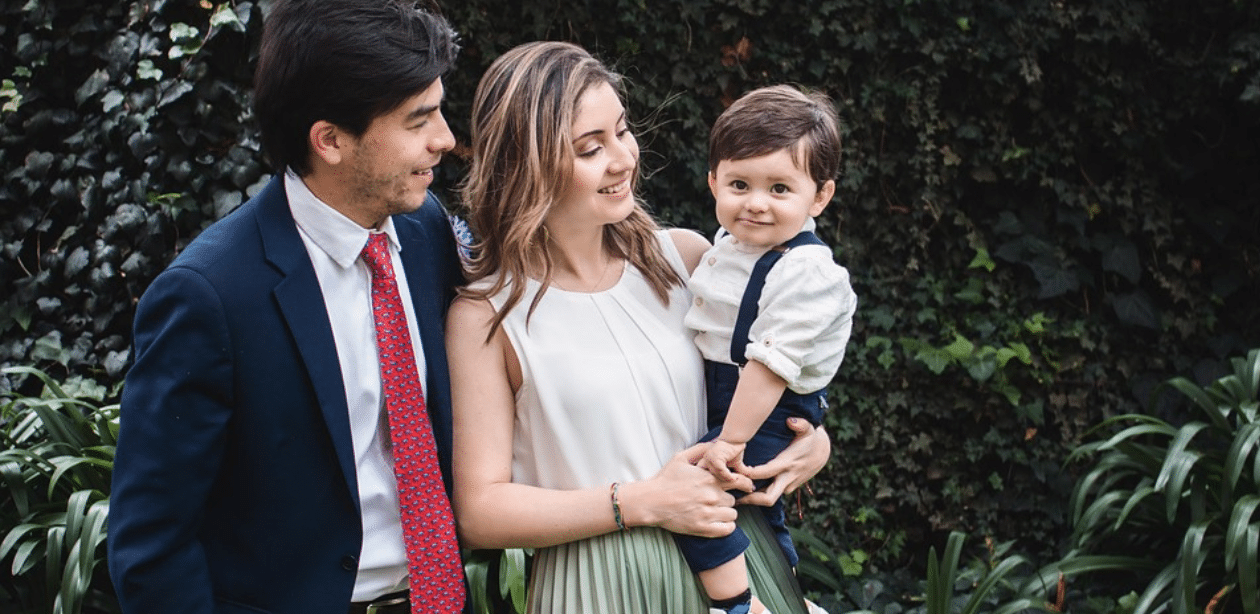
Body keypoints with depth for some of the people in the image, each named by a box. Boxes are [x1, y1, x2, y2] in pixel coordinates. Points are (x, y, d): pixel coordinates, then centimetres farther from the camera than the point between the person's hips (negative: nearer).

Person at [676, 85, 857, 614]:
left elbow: (771, 364, -28)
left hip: (767, 417, -10)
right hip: (724, 401, 10)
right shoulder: (729, 244, 1)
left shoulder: (804, 273, -27)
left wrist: (731, 441, -26)